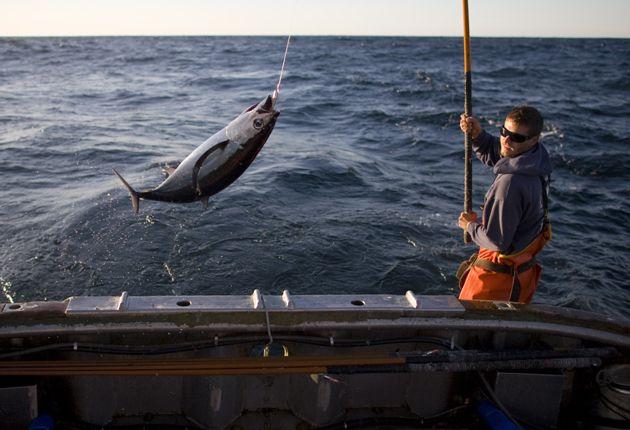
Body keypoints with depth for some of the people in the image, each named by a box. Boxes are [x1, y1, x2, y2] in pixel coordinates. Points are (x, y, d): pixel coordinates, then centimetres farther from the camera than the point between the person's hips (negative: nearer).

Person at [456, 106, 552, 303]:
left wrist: (471, 225, -8)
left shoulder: (511, 183, -32)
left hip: (499, 275, -9)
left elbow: (497, 241, -26)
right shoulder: (537, 159, -4)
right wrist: (478, 135, -4)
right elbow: (492, 155, 15)